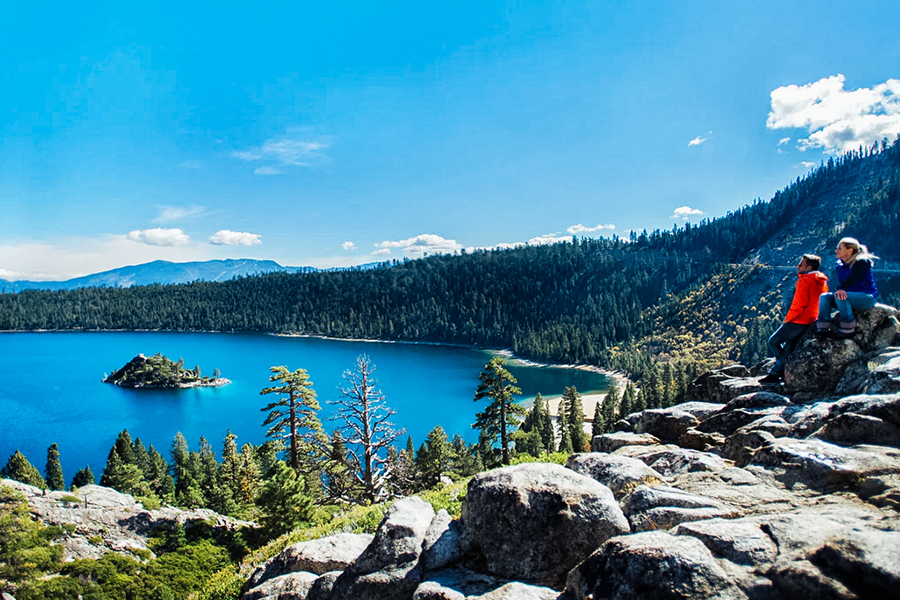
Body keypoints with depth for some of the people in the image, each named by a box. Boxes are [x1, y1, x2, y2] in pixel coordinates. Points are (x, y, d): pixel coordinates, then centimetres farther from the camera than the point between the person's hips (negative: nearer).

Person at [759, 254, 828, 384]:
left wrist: (788, 318, -7)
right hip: (813, 320, 9)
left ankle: (783, 372, 4)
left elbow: (798, 305, -20)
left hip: (799, 321, -9)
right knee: (788, 347, 13)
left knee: (773, 341, 2)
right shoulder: (822, 282, 11)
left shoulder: (805, 281, -16)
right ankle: (775, 373, 12)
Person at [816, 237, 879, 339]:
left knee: (839, 296, -33)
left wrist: (842, 290, -36)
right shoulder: (840, 265, 9)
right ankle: (823, 328, -22)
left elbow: (852, 280, -24)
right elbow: (840, 284, 3)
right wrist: (839, 290, -18)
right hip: (849, 296, 7)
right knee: (824, 296, -14)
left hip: (868, 297, -7)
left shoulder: (861, 262, -12)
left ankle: (849, 329, -26)